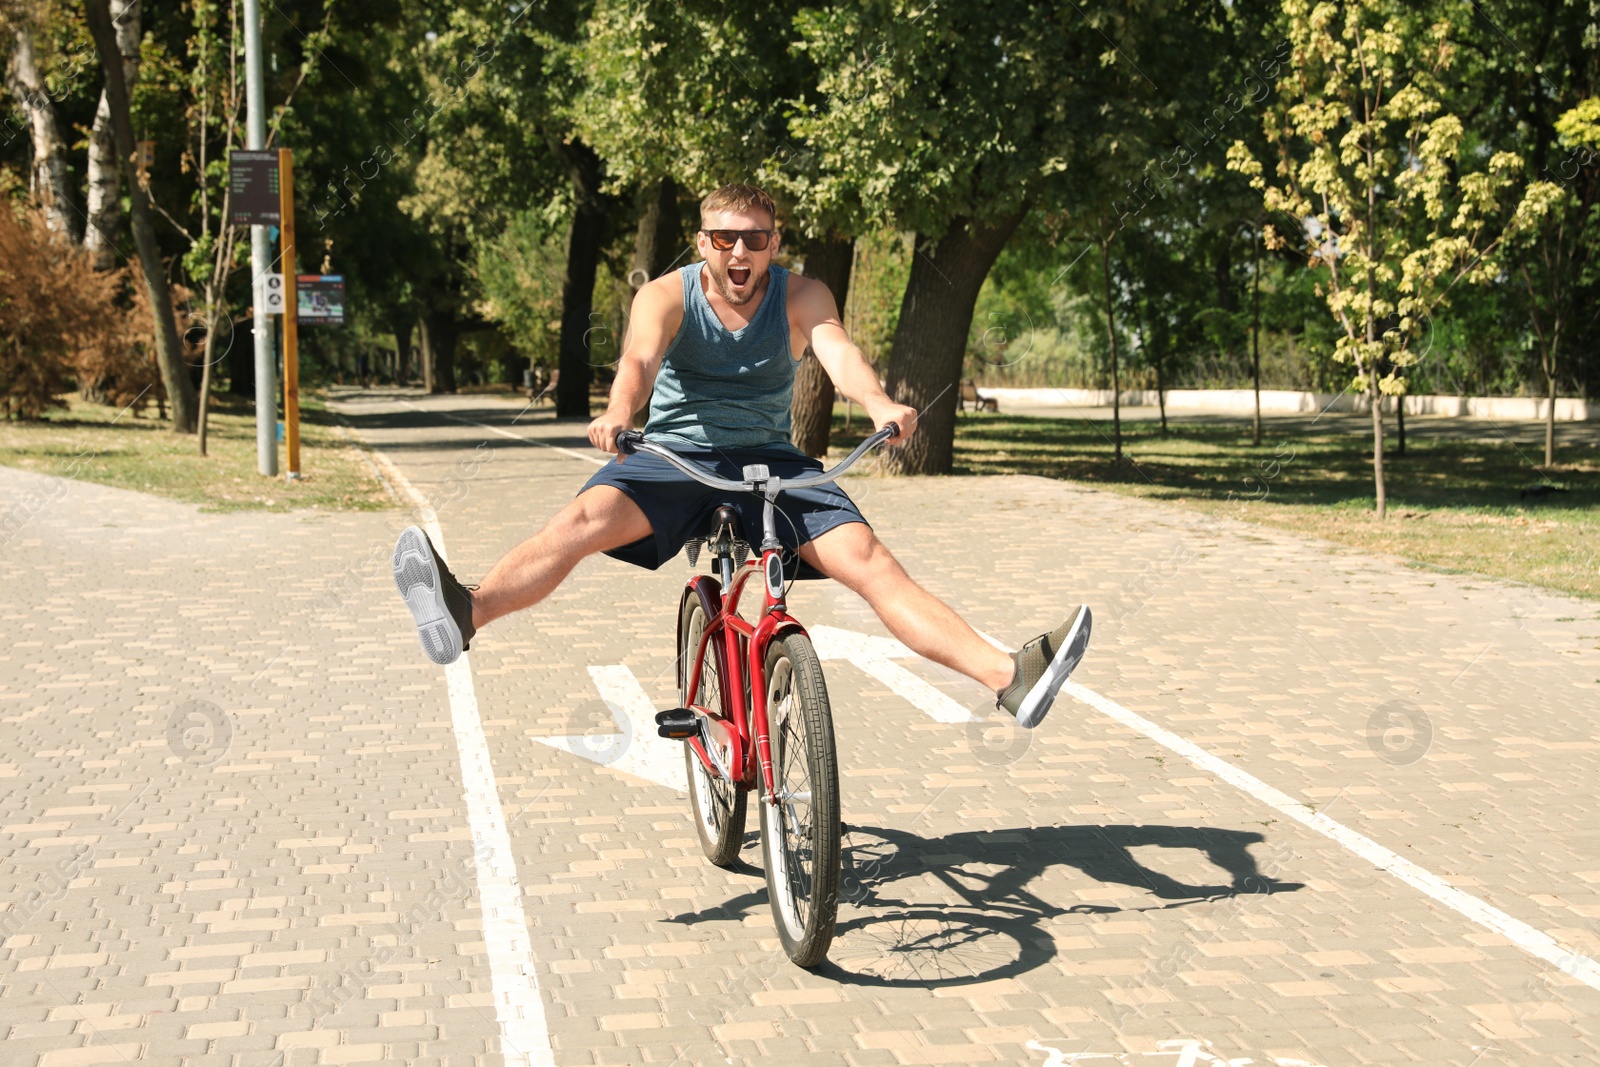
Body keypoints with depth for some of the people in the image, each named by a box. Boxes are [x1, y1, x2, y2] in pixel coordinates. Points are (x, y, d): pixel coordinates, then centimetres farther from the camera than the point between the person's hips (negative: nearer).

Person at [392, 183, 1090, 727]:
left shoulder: (800, 297, -1)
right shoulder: (667, 296, -3)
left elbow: (838, 352, -21)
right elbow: (640, 358, -23)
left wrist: (879, 405, -44)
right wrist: (618, 414, -46)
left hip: (770, 462, 0)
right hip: (673, 456, 0)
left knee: (865, 557, -20)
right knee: (585, 517, -29)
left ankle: (1010, 677, -30)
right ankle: (466, 614, -47)